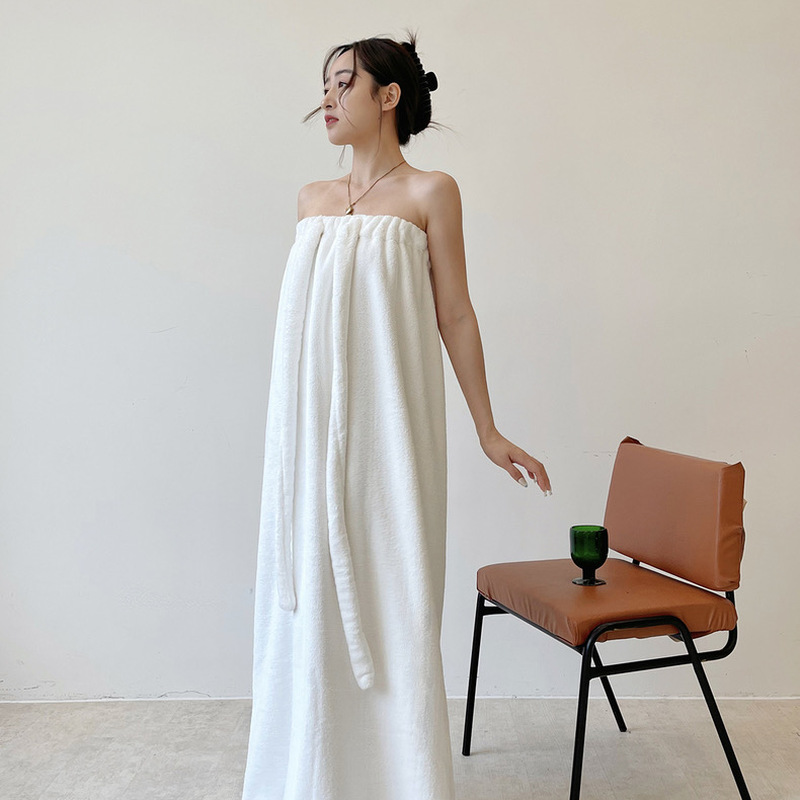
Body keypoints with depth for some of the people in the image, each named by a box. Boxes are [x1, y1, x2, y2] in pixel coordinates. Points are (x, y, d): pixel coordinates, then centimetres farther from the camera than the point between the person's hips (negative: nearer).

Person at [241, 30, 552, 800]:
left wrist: (487, 430, 0)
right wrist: (295, 436, 16)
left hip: (385, 426, -4)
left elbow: (454, 314, 0)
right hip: (310, 427, 5)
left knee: (390, 598, -1)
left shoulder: (428, 193, 1)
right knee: (310, 599, 9)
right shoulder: (312, 199, 15)